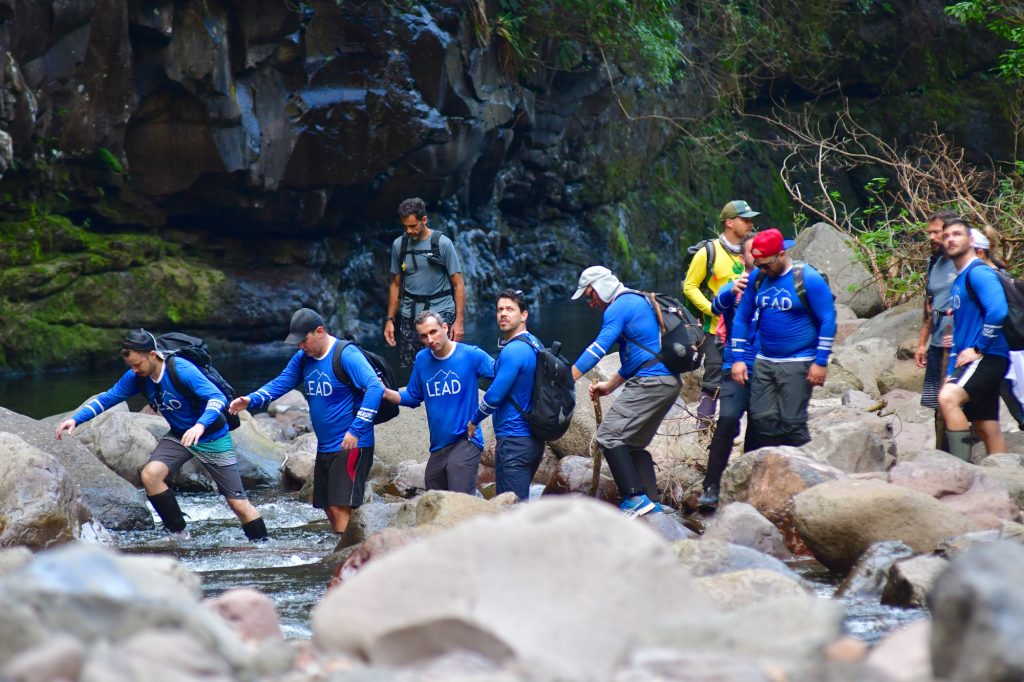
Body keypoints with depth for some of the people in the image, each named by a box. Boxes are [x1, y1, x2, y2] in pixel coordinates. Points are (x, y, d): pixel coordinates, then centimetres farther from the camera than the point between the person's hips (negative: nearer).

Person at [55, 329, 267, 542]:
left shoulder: (182, 370, -27)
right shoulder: (136, 378, -8)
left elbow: (217, 397, -35)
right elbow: (107, 398, 2)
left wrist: (201, 425, -52)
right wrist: (75, 419, -11)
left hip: (212, 437, -5)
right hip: (179, 436, 6)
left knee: (237, 502, -5)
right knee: (150, 475, -21)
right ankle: (180, 534, -10)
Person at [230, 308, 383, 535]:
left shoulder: (346, 355, -17)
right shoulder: (303, 358, 9)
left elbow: (375, 388, -26)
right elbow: (280, 383, 8)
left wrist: (356, 430, -31)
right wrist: (251, 400, -11)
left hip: (351, 446, -9)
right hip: (325, 447, 9)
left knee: (340, 507, -15)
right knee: (329, 508, 12)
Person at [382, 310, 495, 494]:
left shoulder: (471, 355, -7)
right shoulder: (422, 359, 7)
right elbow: (413, 397, 15)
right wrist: (386, 393, -1)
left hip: (465, 442, -6)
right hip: (438, 447, 6)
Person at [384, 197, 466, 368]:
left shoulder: (442, 243, -3)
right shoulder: (399, 245, 9)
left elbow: (458, 285, -3)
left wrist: (459, 321, -10)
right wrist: (390, 320, 10)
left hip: (440, 312, -4)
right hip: (409, 315, 4)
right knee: (406, 367, -1)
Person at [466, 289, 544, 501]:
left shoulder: (513, 351, -17)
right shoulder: (533, 344, 13)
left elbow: (494, 396, -17)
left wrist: (474, 422, -1)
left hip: (514, 441, -10)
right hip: (534, 441, 10)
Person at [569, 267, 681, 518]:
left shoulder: (619, 307, -7)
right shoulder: (639, 302, 24)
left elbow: (598, 349, -13)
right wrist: (609, 386, 30)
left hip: (650, 382, -10)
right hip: (670, 383, 10)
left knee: (609, 437, -10)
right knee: (634, 443, 16)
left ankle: (635, 498, -18)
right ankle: (652, 504, 8)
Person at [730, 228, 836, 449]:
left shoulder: (808, 279, -10)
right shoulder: (757, 278, 6)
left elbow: (828, 321, -9)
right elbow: (742, 317, 14)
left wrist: (821, 362, -12)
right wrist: (738, 358, 7)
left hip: (797, 364, -6)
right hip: (764, 362, 6)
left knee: (792, 423, -7)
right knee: (761, 420, 2)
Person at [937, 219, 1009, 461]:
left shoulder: (979, 273, -9)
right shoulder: (958, 281, 21)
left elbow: (998, 311, -24)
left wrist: (977, 348, -19)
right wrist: (951, 372, 20)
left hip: (987, 357, -10)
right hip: (968, 360, 10)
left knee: (948, 398, -27)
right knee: (987, 428, 9)